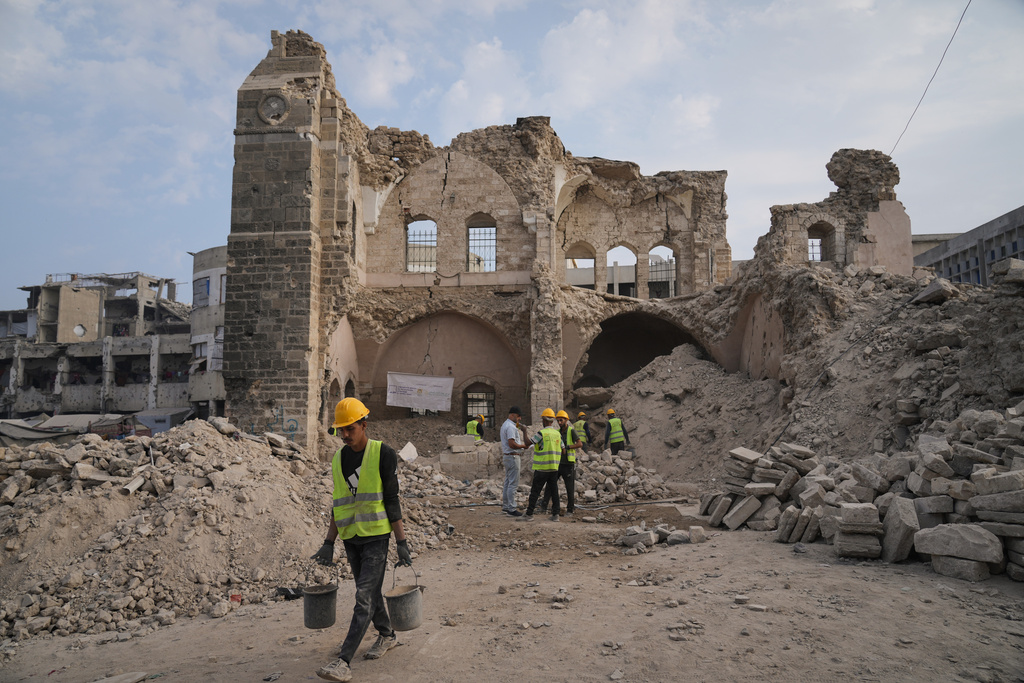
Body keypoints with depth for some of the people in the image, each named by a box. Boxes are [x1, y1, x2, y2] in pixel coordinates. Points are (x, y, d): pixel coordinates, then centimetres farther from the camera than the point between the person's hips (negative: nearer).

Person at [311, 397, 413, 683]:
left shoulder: (383, 454, -10)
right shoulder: (338, 459, 7)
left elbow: (392, 502, -10)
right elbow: (338, 505, 13)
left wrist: (402, 544, -11)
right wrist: (329, 544, 10)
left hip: (376, 536, -6)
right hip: (351, 538, 6)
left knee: (365, 598, -7)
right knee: (369, 592, 18)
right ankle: (387, 635, 38)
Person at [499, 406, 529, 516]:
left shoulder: (505, 424, 15)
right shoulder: (511, 427, -18)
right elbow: (512, 444, -25)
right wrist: (523, 445, -12)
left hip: (507, 456, 11)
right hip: (512, 456, -11)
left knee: (508, 482, 15)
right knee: (513, 483, -7)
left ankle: (505, 506, 20)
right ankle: (511, 508, -5)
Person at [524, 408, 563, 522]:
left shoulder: (542, 433, -14)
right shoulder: (557, 434, 5)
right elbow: (562, 450, 10)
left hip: (541, 468, -5)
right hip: (554, 468, 5)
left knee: (535, 491, 2)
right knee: (554, 491, 9)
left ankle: (529, 514, 4)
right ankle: (555, 515, 8)